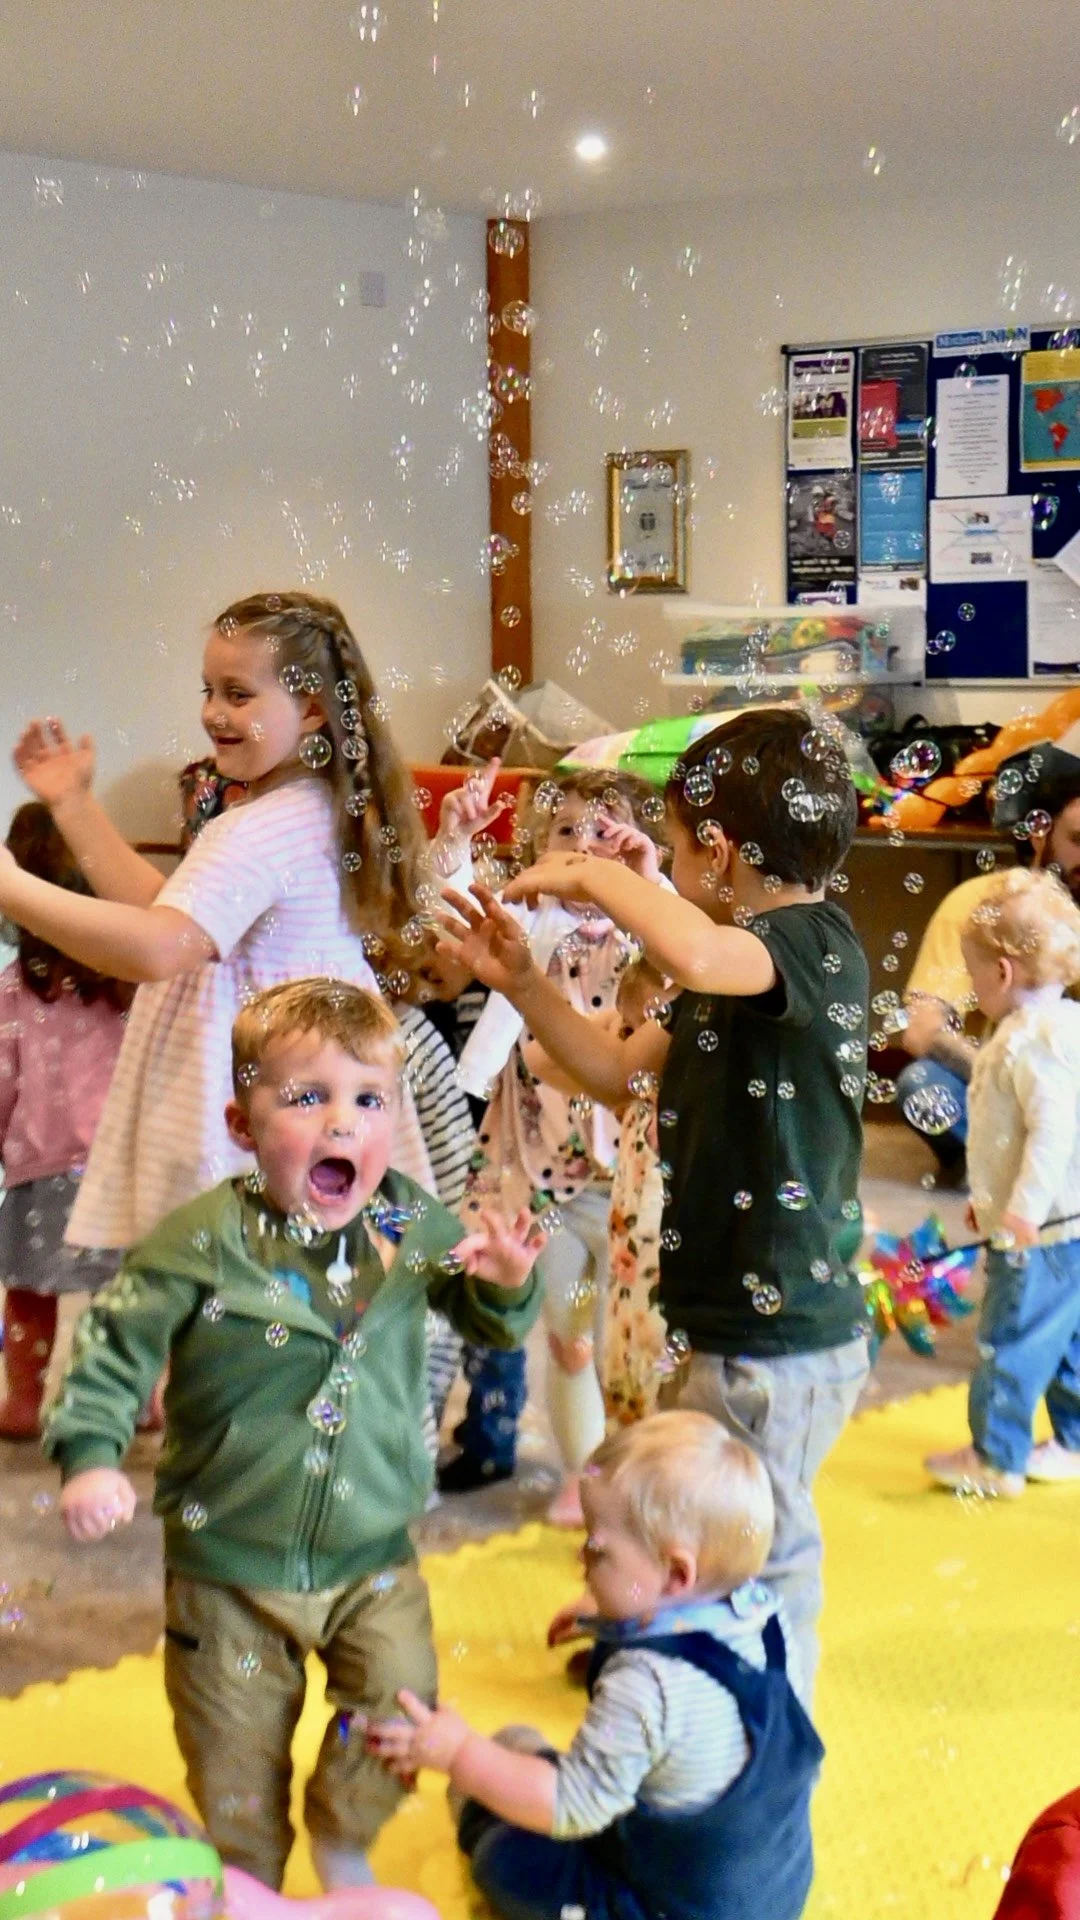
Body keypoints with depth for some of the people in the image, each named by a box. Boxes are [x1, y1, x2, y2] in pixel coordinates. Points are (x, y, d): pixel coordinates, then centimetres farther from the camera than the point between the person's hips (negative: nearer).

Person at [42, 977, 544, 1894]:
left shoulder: (416, 1226, -7)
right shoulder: (203, 1242, -18)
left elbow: (487, 1319, 8)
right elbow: (116, 1345, -11)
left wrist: (510, 1283, -15)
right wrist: (90, 1457, -23)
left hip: (374, 1553, 2)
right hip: (231, 1565, -2)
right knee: (237, 1755, 12)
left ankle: (342, 1843, 37)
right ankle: (248, 1881, 41)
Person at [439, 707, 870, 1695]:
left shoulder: (816, 940, -18)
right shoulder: (748, 959, 13)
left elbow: (696, 955, -42)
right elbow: (622, 1072, 19)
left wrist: (595, 874, -24)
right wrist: (520, 981, 8)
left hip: (780, 1343, -10)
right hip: (728, 1323, 10)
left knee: (760, 1565, 1)